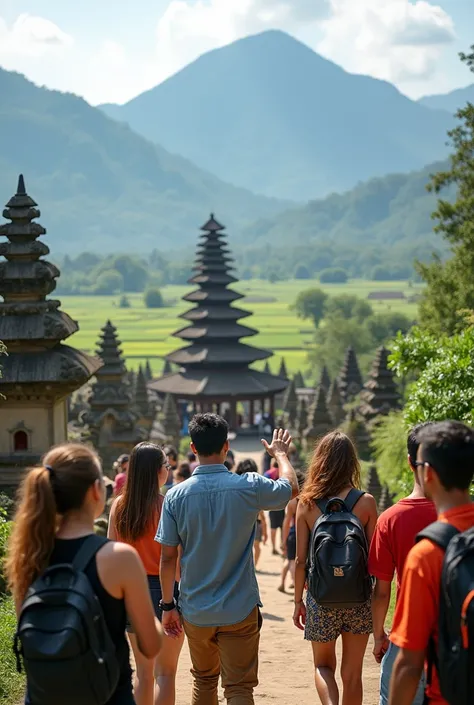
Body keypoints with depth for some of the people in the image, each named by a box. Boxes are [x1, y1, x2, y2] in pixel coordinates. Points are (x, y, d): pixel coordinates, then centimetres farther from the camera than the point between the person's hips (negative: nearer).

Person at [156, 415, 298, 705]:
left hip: (196, 611, 2)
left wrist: (168, 605, 7)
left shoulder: (176, 495, -8)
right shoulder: (249, 487, -11)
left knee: (204, 681, 21)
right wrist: (281, 454, 27)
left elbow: (168, 557, -4)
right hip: (239, 610, -2)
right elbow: (292, 487, 9)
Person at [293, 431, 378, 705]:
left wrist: (298, 602, 9)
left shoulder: (307, 504, -6)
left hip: (321, 599, 0)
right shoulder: (366, 503, -8)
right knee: (352, 672, 14)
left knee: (323, 666, 18)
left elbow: (301, 560, -3)